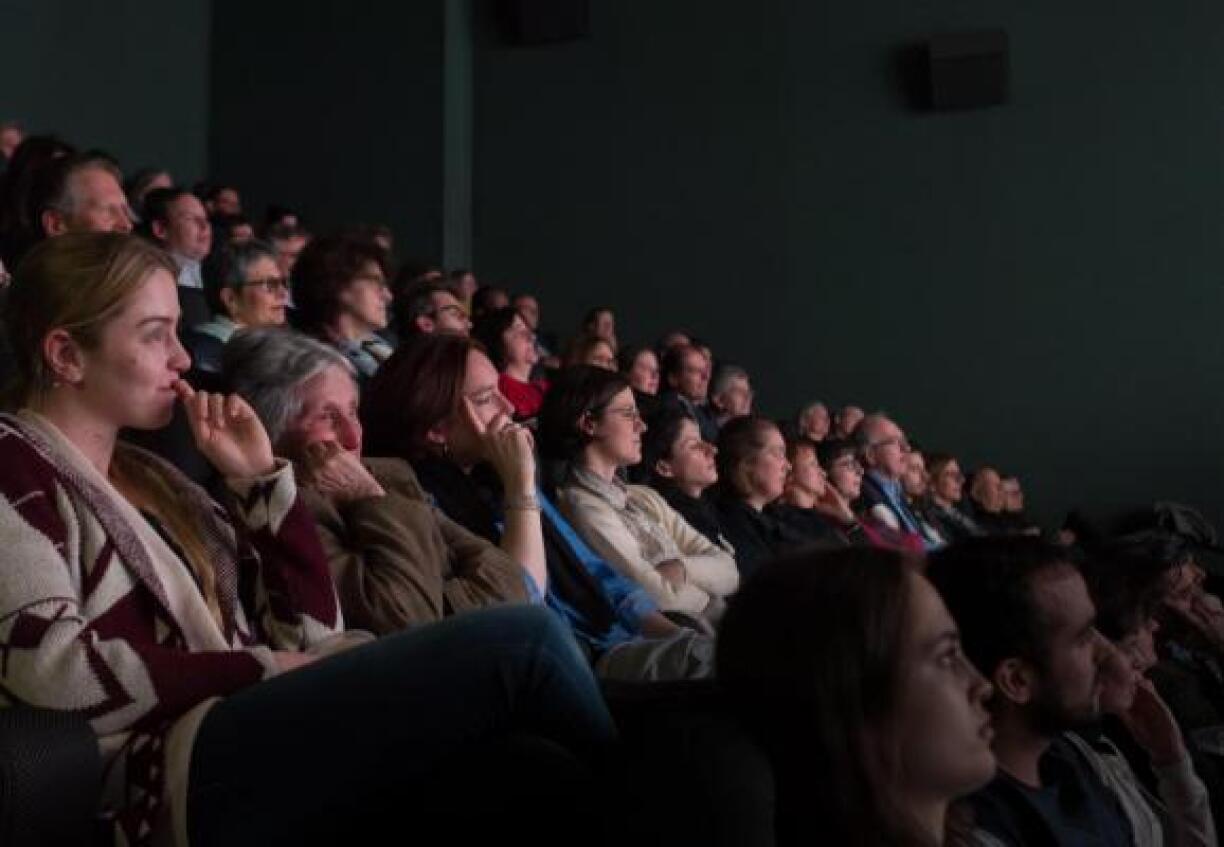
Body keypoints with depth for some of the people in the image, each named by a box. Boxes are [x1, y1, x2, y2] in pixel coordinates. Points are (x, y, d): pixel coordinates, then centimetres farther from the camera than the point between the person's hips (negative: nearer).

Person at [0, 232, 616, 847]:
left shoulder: (148, 476, 24)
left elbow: (310, 629, 16)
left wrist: (259, 476, 7)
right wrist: (262, 668, -8)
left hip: (261, 728, 7)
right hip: (175, 769, -7)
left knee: (546, 775, -23)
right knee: (521, 641, -20)